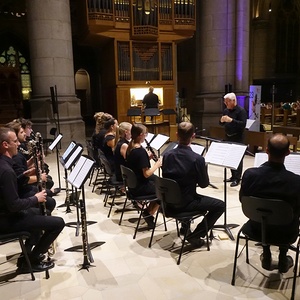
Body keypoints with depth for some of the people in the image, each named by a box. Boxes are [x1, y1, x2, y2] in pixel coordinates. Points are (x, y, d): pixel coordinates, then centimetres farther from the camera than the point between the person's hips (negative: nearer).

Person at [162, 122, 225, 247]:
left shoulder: (167, 155, -6)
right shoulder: (197, 159, -22)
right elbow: (204, 184, -9)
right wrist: (204, 168, 8)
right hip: (185, 203, -6)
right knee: (220, 205, 8)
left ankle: (185, 226, 40)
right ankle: (195, 235, 6)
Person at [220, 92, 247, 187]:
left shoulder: (241, 111, -12)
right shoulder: (226, 110, 9)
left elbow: (243, 124, -21)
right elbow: (222, 124, 15)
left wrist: (231, 120, -29)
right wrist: (222, 120, -9)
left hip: (237, 138, -7)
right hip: (228, 137, 7)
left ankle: (237, 179, 2)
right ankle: (233, 176, 21)